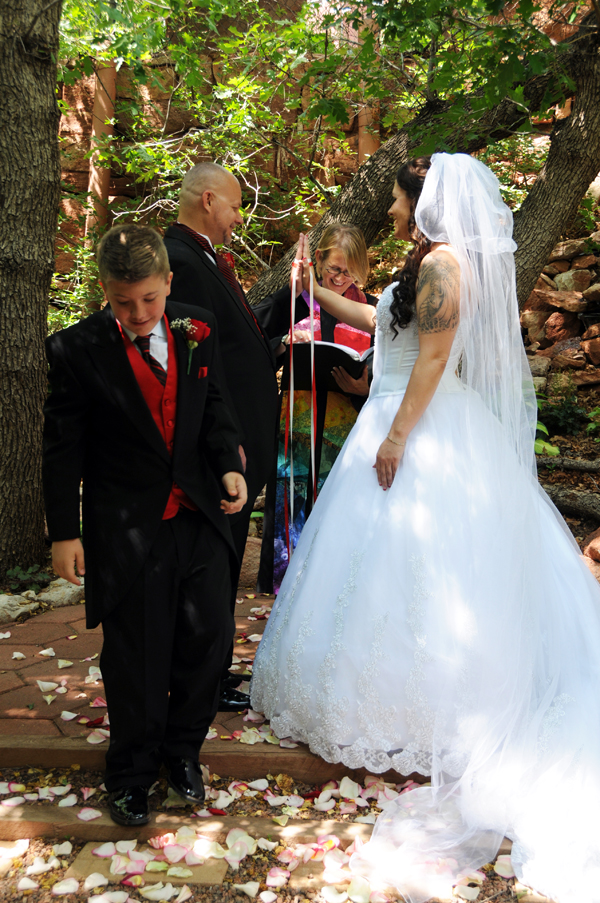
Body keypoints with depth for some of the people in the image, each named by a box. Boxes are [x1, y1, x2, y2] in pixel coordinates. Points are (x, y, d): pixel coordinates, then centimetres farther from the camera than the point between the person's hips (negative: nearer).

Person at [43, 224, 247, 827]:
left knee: (208, 637, 9)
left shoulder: (197, 332, 0)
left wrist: (230, 465, -5)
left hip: (199, 516, 4)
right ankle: (130, 773, 30)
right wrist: (64, 532, -6)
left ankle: (182, 749, 35)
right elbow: (63, 448, -6)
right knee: (136, 655, 7)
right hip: (127, 529, -3)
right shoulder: (76, 350, -10)